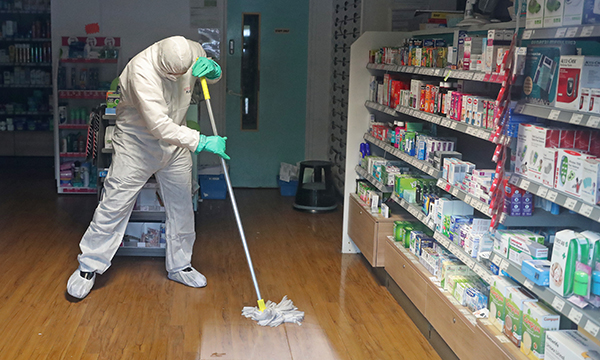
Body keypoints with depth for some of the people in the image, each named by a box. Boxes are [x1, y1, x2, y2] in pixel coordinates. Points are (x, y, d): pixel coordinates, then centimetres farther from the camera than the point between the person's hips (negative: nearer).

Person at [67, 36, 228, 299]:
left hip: (175, 142, 6)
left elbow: (213, 77, 8)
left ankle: (179, 265, 26)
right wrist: (201, 142, -38)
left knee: (181, 206, 10)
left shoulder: (193, 52, -14)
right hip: (137, 143, -5)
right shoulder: (141, 71, -32)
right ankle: (88, 267, 11)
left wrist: (213, 69, -18)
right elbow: (159, 125, -37)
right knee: (115, 204, -4)